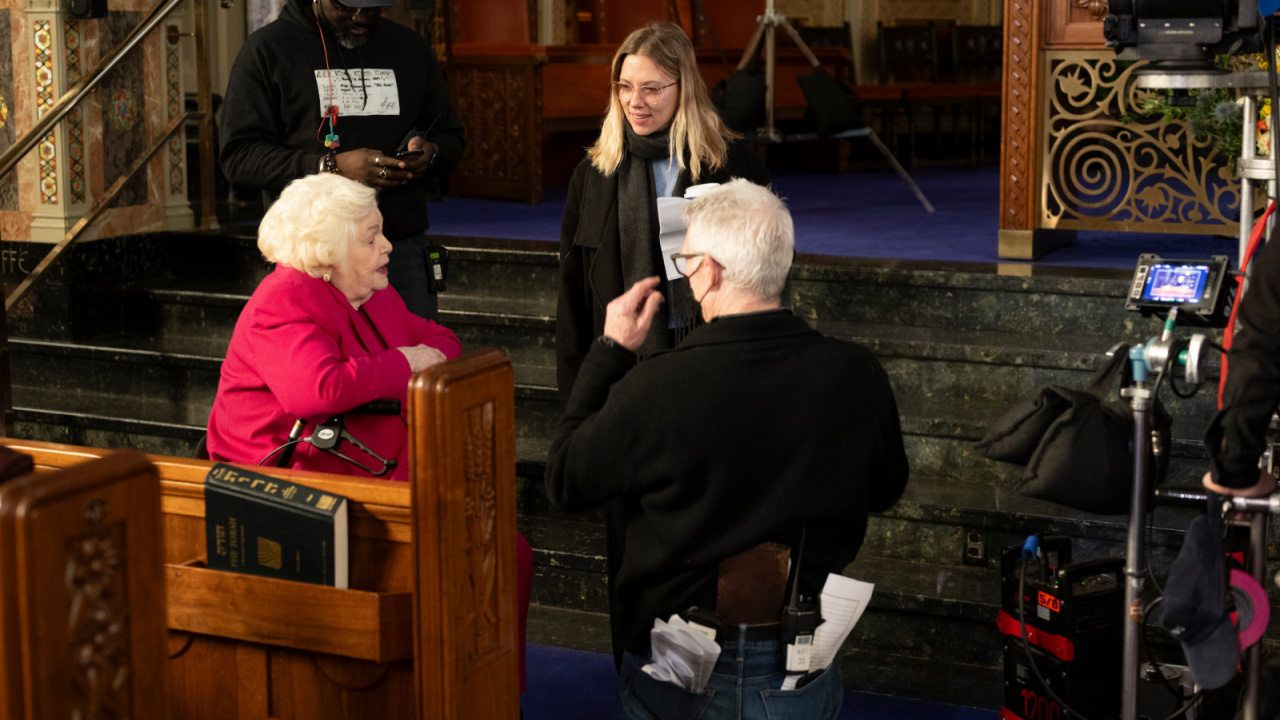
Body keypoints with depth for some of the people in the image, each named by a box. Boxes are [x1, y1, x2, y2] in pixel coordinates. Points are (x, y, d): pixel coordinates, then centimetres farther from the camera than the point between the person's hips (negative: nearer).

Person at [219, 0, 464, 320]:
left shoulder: (409, 47, 15)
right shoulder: (267, 50, 1)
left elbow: (450, 136, 22)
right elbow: (238, 156, -6)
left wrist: (430, 154, -5)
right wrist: (331, 167, -18)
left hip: (404, 254, 4)